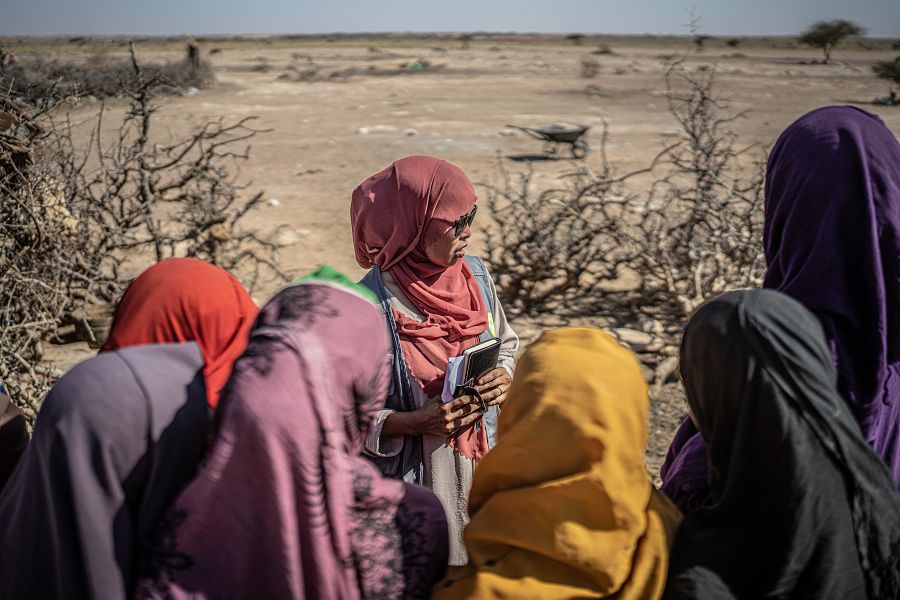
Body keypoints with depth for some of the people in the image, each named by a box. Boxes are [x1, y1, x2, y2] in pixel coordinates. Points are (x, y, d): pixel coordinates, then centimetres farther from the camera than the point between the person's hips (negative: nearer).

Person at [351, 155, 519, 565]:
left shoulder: (474, 275, -2)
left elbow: (507, 344, 14)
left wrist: (504, 376, -7)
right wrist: (415, 422, -25)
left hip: (483, 467, 5)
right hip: (415, 480, -5)